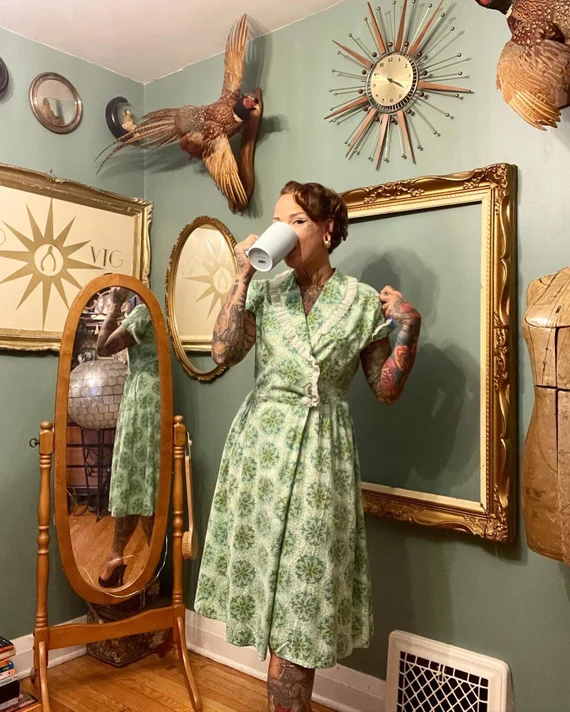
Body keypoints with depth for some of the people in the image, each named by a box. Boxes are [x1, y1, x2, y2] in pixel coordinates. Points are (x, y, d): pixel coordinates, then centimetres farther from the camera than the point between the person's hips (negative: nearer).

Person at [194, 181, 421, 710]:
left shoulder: (364, 301, 1)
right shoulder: (265, 291, 5)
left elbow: (386, 390, 1)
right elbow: (223, 352, -9)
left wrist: (409, 327, -11)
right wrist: (242, 277, -10)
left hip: (321, 452, -1)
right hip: (261, 442, 2)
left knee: (303, 582, 3)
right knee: (272, 576, 10)